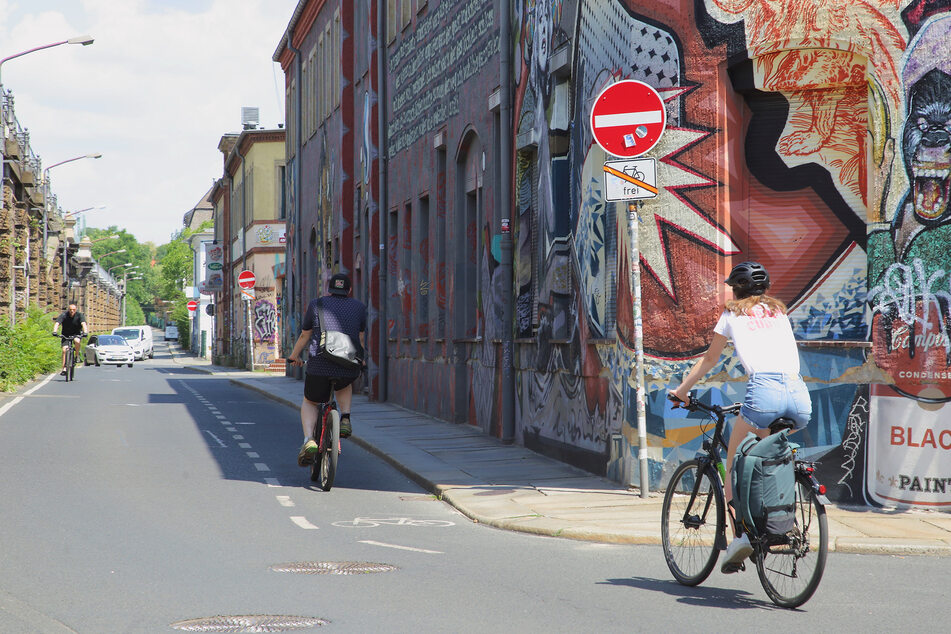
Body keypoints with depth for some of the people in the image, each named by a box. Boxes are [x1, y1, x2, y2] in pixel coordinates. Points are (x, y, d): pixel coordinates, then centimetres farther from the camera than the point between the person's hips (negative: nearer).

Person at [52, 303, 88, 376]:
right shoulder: (63, 315, -15)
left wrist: (85, 332, -46)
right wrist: (55, 331, -44)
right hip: (66, 335, 1)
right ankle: (64, 368, -11)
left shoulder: (79, 315, -14)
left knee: (76, 341, -35)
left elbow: (83, 324, -28)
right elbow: (57, 323, -26)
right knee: (64, 350, -14)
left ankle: (77, 356, -12)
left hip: (76, 334, -1)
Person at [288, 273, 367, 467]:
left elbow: (304, 336, 14)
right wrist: (359, 361, 38)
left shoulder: (316, 304, 9)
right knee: (344, 386, 37)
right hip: (350, 367, 2)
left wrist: (294, 356, 31)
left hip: (319, 365, -2)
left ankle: (309, 440, -6)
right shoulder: (359, 307, 13)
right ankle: (345, 418, 11)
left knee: (310, 403, 20)